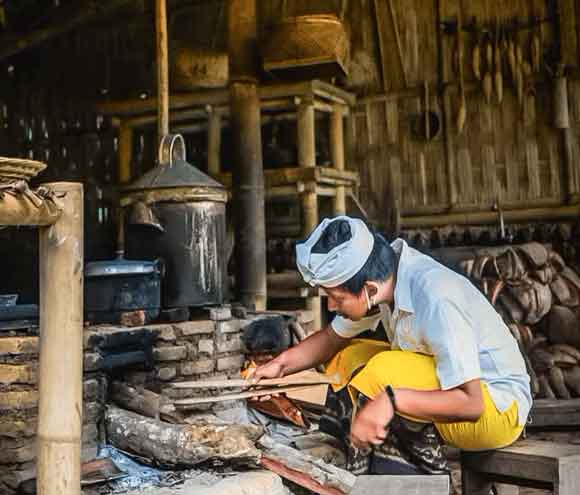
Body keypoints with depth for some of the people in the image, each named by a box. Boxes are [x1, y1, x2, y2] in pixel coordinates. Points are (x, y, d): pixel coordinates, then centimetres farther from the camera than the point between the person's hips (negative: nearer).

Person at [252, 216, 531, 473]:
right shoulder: (382, 277, -7)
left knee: (385, 370, -30)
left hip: (498, 408, -8)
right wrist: (281, 364, -4)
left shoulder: (435, 301, -30)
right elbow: (333, 337, 8)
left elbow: (471, 404, -30)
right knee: (346, 357, 1)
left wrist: (392, 400, -38)